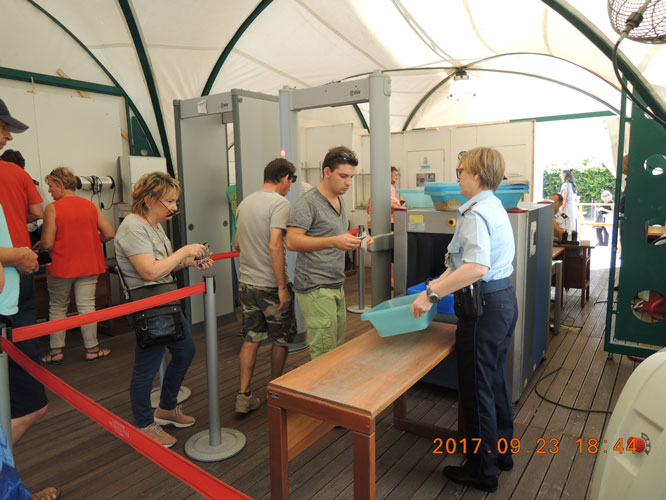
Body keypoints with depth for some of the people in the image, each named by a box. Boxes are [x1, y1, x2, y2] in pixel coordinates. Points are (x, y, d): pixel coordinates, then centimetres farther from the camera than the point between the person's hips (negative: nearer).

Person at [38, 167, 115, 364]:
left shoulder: (53, 208, -12)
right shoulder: (91, 205, 0)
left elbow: (47, 244, -13)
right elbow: (109, 234, -1)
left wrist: (39, 246, 9)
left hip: (61, 267, -3)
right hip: (88, 266, 3)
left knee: (57, 308, 12)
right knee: (86, 307, 8)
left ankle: (56, 351, 19)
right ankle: (92, 349, 14)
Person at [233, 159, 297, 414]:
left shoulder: (244, 203, 9)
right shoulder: (279, 202, -15)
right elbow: (275, 246, -24)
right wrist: (282, 287, -21)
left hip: (246, 283, 7)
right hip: (270, 285, -7)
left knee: (251, 339, 14)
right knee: (282, 339, 13)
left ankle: (244, 395, 17)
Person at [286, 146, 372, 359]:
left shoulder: (340, 201, 17)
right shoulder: (308, 202, -11)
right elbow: (292, 241, -20)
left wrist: (355, 242, 6)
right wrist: (334, 242, -30)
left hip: (336, 286, 9)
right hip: (315, 289, -8)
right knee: (325, 356, -6)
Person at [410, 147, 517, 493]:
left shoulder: (475, 213, -20)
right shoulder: (494, 207, 11)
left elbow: (477, 267, -34)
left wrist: (432, 294, -31)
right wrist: (439, 283, 18)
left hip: (484, 307, -10)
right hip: (504, 299, 10)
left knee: (477, 388, 5)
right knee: (495, 379, 22)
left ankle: (482, 470, 22)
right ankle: (501, 452, 40)